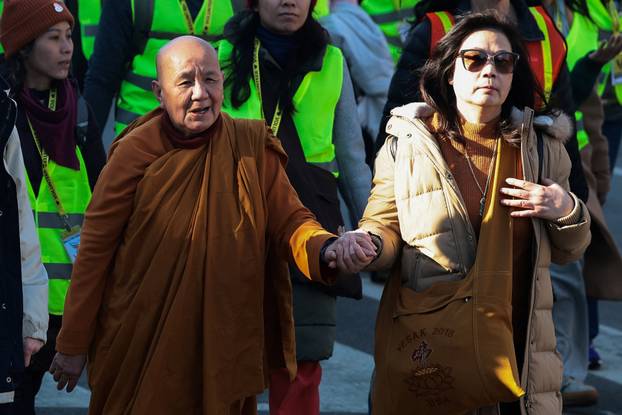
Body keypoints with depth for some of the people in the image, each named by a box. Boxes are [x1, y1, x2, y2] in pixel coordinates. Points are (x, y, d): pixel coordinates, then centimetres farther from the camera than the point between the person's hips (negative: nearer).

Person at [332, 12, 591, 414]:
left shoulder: (542, 147, 9)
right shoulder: (408, 143, 1)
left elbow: (568, 251, 16)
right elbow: (385, 229, 3)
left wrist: (569, 213, -5)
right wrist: (365, 244, -20)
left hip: (518, 346, 2)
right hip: (427, 346, -2)